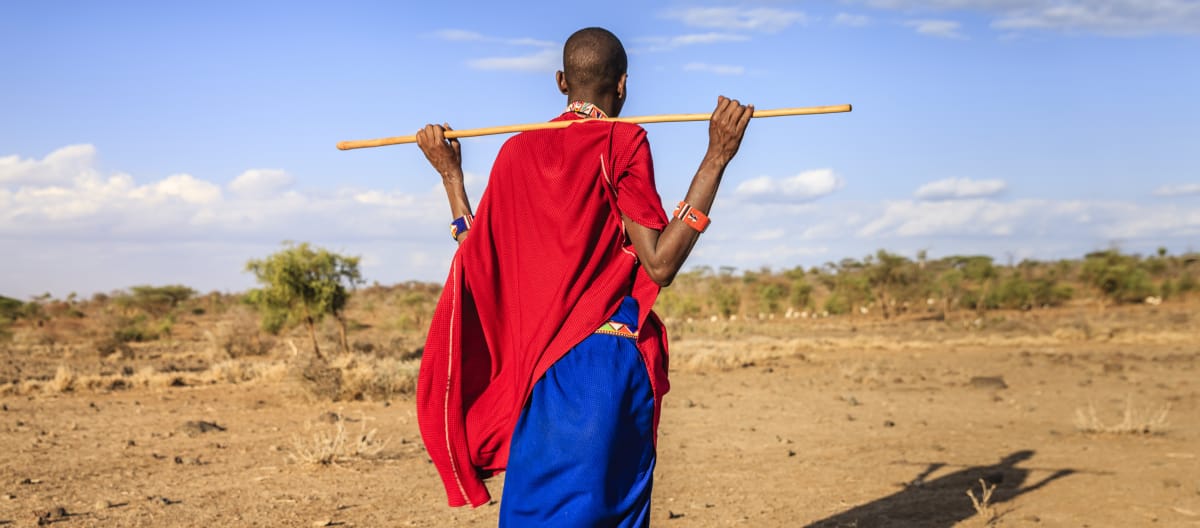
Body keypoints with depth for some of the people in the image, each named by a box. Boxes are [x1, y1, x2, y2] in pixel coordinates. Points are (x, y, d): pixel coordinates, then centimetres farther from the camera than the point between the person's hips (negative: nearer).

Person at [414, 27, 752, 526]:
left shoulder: (518, 151, 6)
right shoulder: (622, 143, -7)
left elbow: (477, 258, 9)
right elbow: (659, 264, -12)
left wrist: (449, 174, 20)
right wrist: (717, 157, -12)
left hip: (538, 367, 5)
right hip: (611, 359, -4)